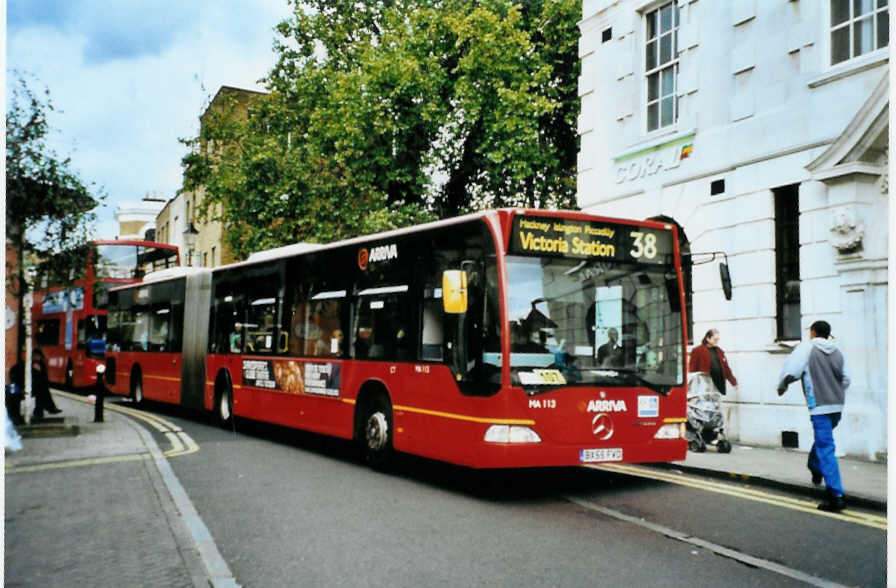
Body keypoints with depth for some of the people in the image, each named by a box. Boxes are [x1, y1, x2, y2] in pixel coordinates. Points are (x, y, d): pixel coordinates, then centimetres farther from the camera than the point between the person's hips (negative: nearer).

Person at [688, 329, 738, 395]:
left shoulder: (719, 351, 16)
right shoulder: (698, 351, -3)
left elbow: (726, 367, 18)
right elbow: (692, 368, -7)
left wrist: (733, 382, 14)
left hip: (720, 384, 6)